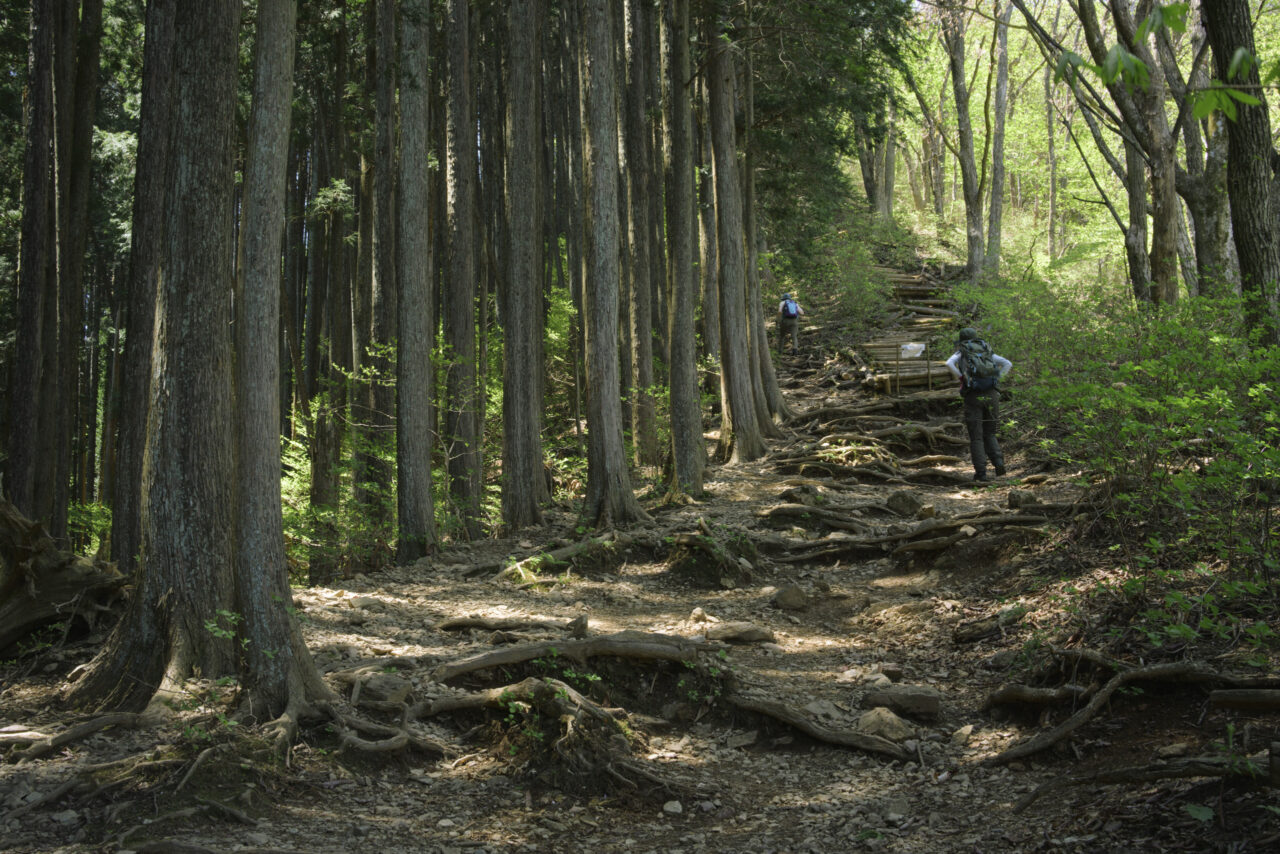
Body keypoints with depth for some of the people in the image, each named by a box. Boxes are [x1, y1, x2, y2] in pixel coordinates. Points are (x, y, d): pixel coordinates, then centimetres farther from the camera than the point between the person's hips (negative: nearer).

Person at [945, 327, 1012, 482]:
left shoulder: (960, 353, 10)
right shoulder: (987, 352, 20)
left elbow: (949, 364, -12)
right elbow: (1007, 364, 9)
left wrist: (962, 379, -3)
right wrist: (996, 380, 9)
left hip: (973, 396, -3)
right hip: (991, 395, 3)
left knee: (976, 438, 4)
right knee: (989, 435, 16)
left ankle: (981, 473, -3)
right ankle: (999, 463, -7)